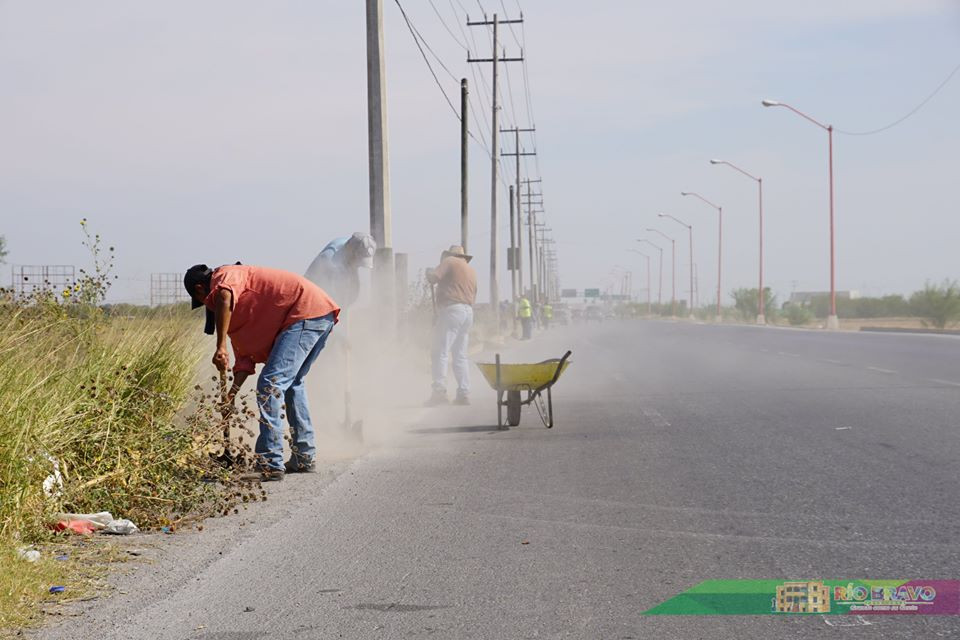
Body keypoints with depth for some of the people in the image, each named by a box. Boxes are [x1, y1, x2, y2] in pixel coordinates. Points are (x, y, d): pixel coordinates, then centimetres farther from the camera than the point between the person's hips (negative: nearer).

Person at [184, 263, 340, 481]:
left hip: (307, 311, -11)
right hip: (324, 315, 11)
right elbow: (245, 355, 25)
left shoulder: (224, 275, 1)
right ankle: (304, 458, 31)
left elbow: (224, 298, -26)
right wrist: (233, 391, 17)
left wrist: (221, 347, -26)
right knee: (292, 383, 24)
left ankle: (271, 465, -14)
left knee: (271, 383, -12)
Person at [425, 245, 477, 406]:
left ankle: (439, 391, -20)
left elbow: (433, 278, -10)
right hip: (468, 312, 8)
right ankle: (464, 394, 3)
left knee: (440, 352, -10)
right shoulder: (471, 270, 24)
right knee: (461, 355, 10)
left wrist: (429, 272, 10)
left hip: (452, 310, -8)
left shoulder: (450, 262, 2)